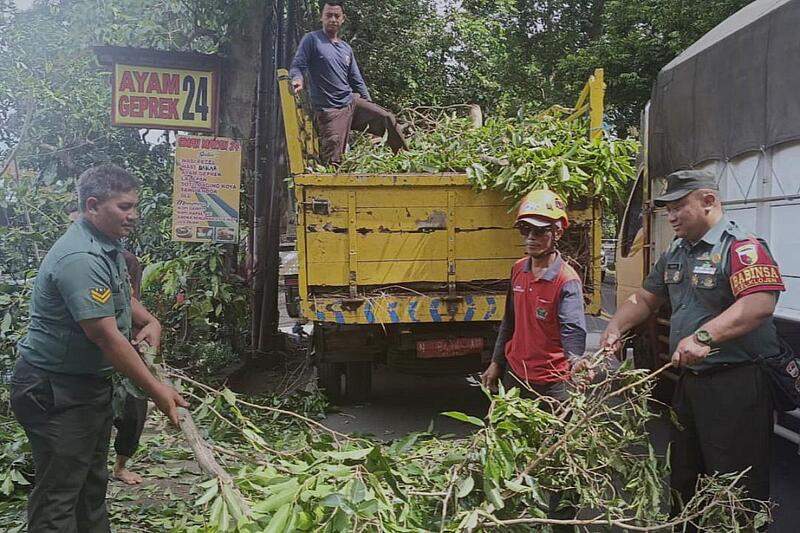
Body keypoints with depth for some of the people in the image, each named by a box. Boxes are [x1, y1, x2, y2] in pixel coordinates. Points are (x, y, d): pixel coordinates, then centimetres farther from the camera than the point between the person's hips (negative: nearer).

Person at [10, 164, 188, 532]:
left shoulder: (108, 246, 7)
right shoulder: (80, 259, -27)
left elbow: (122, 298, 24)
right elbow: (106, 336, -29)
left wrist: (150, 322, 3)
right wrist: (155, 389, -25)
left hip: (90, 383, 10)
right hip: (56, 392, -10)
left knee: (92, 483, 21)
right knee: (59, 492, -1)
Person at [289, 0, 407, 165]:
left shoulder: (346, 49, 17)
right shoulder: (311, 40, 0)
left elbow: (357, 81, 20)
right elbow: (297, 66, -9)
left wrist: (370, 106, 16)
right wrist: (298, 79, -32)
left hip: (352, 102, 5)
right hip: (329, 110, -5)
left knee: (387, 119, -10)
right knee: (333, 162, -14)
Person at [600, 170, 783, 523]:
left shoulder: (742, 248, -15)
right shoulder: (675, 254, 13)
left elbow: (760, 304, -30)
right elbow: (645, 299, 22)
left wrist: (705, 336, -40)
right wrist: (616, 327, 4)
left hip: (737, 384, -9)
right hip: (690, 380, 9)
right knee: (684, 479, 21)